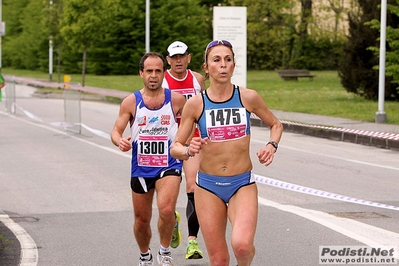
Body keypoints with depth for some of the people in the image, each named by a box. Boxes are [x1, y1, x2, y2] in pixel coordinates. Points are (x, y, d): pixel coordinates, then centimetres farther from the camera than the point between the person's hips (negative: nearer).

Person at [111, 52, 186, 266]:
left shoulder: (176, 99, -4)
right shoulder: (131, 102, -3)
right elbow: (116, 131, -2)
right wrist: (120, 141, -24)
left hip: (169, 166, -2)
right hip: (140, 168, 2)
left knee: (166, 210, -27)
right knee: (142, 220, 14)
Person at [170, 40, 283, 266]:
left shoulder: (248, 98, -2)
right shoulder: (195, 104, -4)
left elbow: (276, 124, 15)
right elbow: (175, 147, 1)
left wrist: (272, 145, -5)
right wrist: (189, 150, -21)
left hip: (243, 184, -1)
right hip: (208, 186, 1)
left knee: (241, 244, -24)